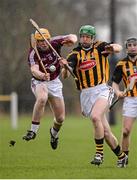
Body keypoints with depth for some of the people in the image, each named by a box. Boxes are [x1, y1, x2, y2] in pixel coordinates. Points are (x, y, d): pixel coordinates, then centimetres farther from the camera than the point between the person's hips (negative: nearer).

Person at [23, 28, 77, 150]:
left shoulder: (55, 43, -13)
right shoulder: (33, 53, -23)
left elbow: (72, 37, -11)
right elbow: (34, 70, -39)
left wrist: (72, 40, -36)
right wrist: (42, 75, -61)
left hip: (54, 82, 4)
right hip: (39, 82, -4)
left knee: (60, 118, 4)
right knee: (42, 98, -40)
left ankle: (54, 133, 40)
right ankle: (33, 131, -32)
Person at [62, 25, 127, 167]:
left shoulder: (99, 47, 3)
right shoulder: (75, 54, 5)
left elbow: (118, 48, -12)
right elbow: (65, 75, -7)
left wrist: (114, 48, -36)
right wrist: (65, 69, -31)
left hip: (102, 90, -3)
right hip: (86, 94, 3)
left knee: (95, 117, -30)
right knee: (105, 131, 4)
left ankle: (99, 153, -19)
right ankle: (121, 156, 23)